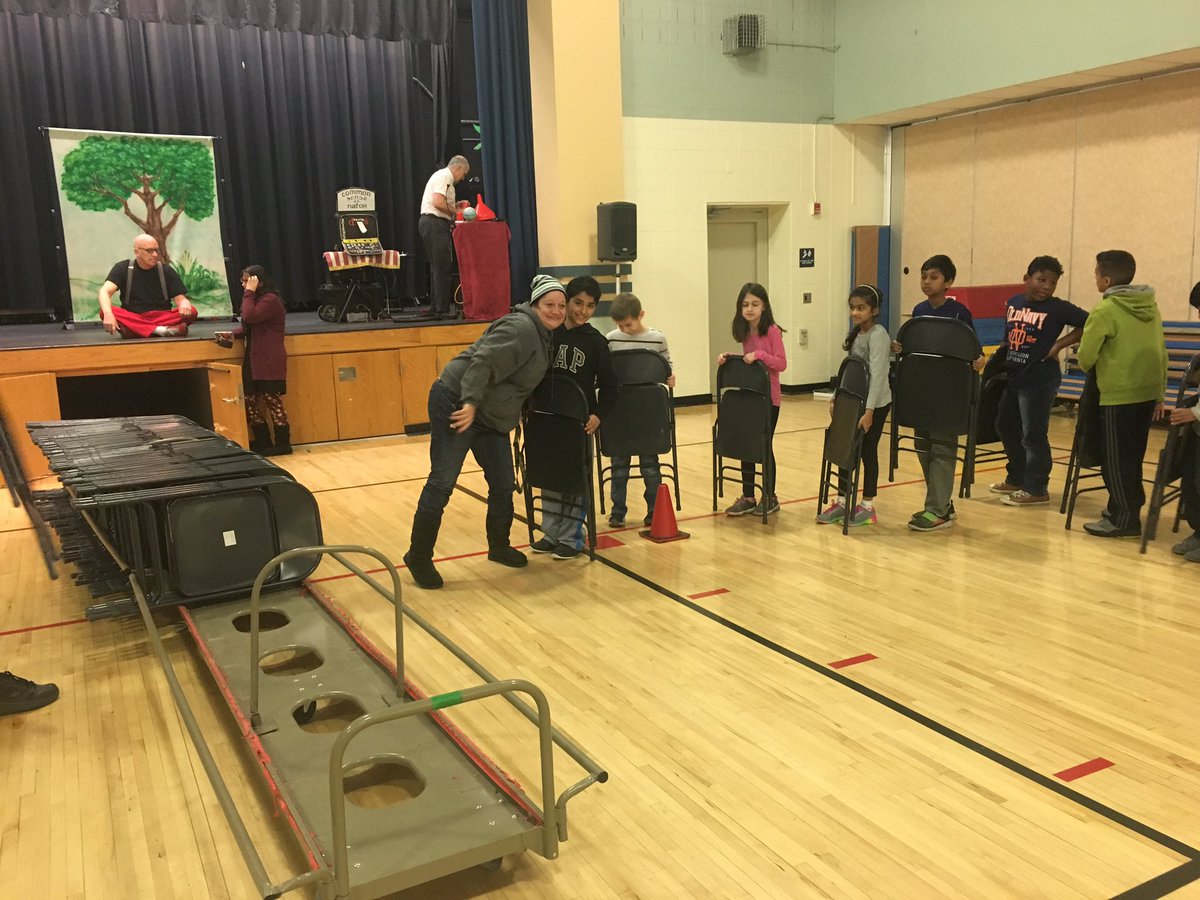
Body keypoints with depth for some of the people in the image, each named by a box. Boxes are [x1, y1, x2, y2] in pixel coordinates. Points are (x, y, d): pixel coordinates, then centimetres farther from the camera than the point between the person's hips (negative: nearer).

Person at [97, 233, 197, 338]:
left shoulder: (166, 271, 8)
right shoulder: (122, 268, 5)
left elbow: (180, 298, 4)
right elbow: (105, 291, -8)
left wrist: (184, 304, -24)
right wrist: (108, 313, -31)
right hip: (132, 319, -1)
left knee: (191, 312, -27)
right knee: (104, 312, -30)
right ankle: (159, 330, -42)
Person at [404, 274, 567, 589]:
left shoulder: (542, 337, 15)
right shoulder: (521, 328, -16)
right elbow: (483, 362, -26)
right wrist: (470, 403, -35)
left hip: (491, 419, 10)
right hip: (456, 404, -10)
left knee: (503, 486, 12)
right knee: (442, 483, -6)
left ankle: (499, 547, 31)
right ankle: (418, 556, 5)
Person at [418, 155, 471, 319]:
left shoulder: (442, 176, 23)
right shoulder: (444, 177, -9)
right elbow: (438, 202, -21)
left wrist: (454, 205, 14)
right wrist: (455, 212, -10)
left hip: (432, 224, 11)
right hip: (435, 224, -11)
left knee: (438, 268, 14)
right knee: (443, 269, -10)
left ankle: (435, 307, 19)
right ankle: (442, 310, -9)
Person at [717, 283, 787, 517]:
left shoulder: (772, 331, -11)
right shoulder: (745, 332, 7)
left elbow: (781, 363, -14)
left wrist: (759, 354, -25)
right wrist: (730, 358, 0)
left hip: (769, 398, -6)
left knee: (764, 446, 3)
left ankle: (770, 498, 17)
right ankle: (747, 497, 18)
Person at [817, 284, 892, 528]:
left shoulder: (878, 334, -16)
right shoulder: (856, 334, 10)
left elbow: (877, 373, -25)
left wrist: (869, 410, -30)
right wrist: (837, 397, 10)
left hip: (876, 403, -8)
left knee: (868, 452, 1)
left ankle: (867, 507, 12)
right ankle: (842, 502, 18)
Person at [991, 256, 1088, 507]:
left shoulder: (1058, 308, -9)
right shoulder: (1012, 303, 7)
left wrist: (1060, 344, -13)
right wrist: (999, 361, 11)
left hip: (1039, 381, -7)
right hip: (1013, 377, 7)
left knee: (1033, 435, -3)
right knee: (1006, 427, 18)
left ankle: (1036, 489, 9)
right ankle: (1016, 479, 34)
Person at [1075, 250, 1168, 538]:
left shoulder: (1104, 312, -13)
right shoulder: (1151, 307, 8)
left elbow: (1085, 357, -9)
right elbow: (1162, 353, 12)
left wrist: (1091, 368, 14)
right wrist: (1160, 394, 18)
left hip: (1118, 396, -7)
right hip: (1148, 393, 7)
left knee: (1116, 459, 3)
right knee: (1132, 456, 18)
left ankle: (1123, 520, 7)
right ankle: (1130, 508, 28)